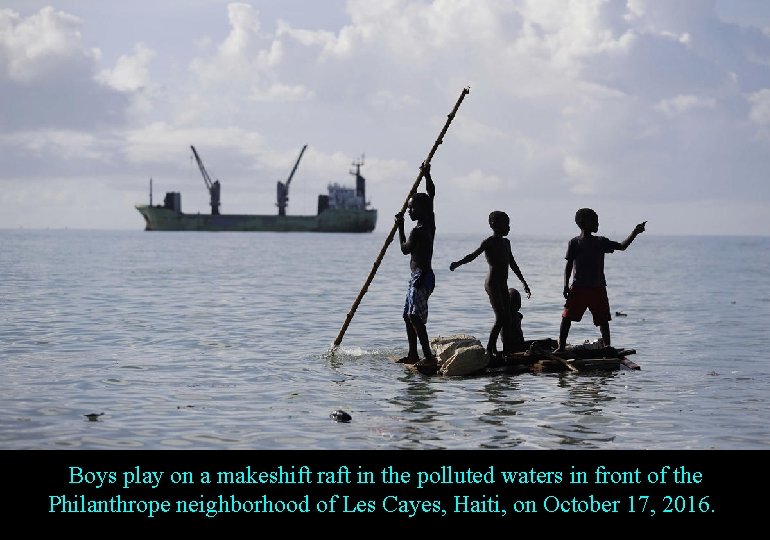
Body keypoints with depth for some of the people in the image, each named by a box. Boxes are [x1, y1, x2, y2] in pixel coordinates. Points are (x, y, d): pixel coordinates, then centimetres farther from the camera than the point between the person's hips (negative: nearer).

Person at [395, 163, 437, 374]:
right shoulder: (430, 223, 8)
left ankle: (428, 356, -18)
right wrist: (427, 176, 23)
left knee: (415, 317, -13)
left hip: (421, 277, -10)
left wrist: (400, 227, 6)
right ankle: (413, 354, 19)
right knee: (409, 315, 15)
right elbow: (431, 195, 20)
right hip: (419, 277, 10)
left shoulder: (417, 231, -17)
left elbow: (405, 249, -1)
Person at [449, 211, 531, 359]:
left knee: (509, 318, 6)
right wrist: (458, 263, -41)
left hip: (503, 285, 8)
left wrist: (524, 283, 27)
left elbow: (513, 264, 24)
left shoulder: (506, 242, 15)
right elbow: (473, 255, -23)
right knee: (500, 318, -14)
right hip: (493, 284, -8)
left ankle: (508, 349, 11)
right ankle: (490, 349, -10)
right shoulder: (489, 242, -9)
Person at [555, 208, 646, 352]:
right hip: (578, 288, -3)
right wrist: (566, 285, -8)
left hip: (598, 288, 3)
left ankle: (607, 346, 9)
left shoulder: (601, 242, 9)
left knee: (603, 319, 3)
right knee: (567, 317, -5)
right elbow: (569, 266, 1)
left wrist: (635, 232, -2)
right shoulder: (574, 243, 1)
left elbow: (622, 246, 8)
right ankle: (561, 347, 1)